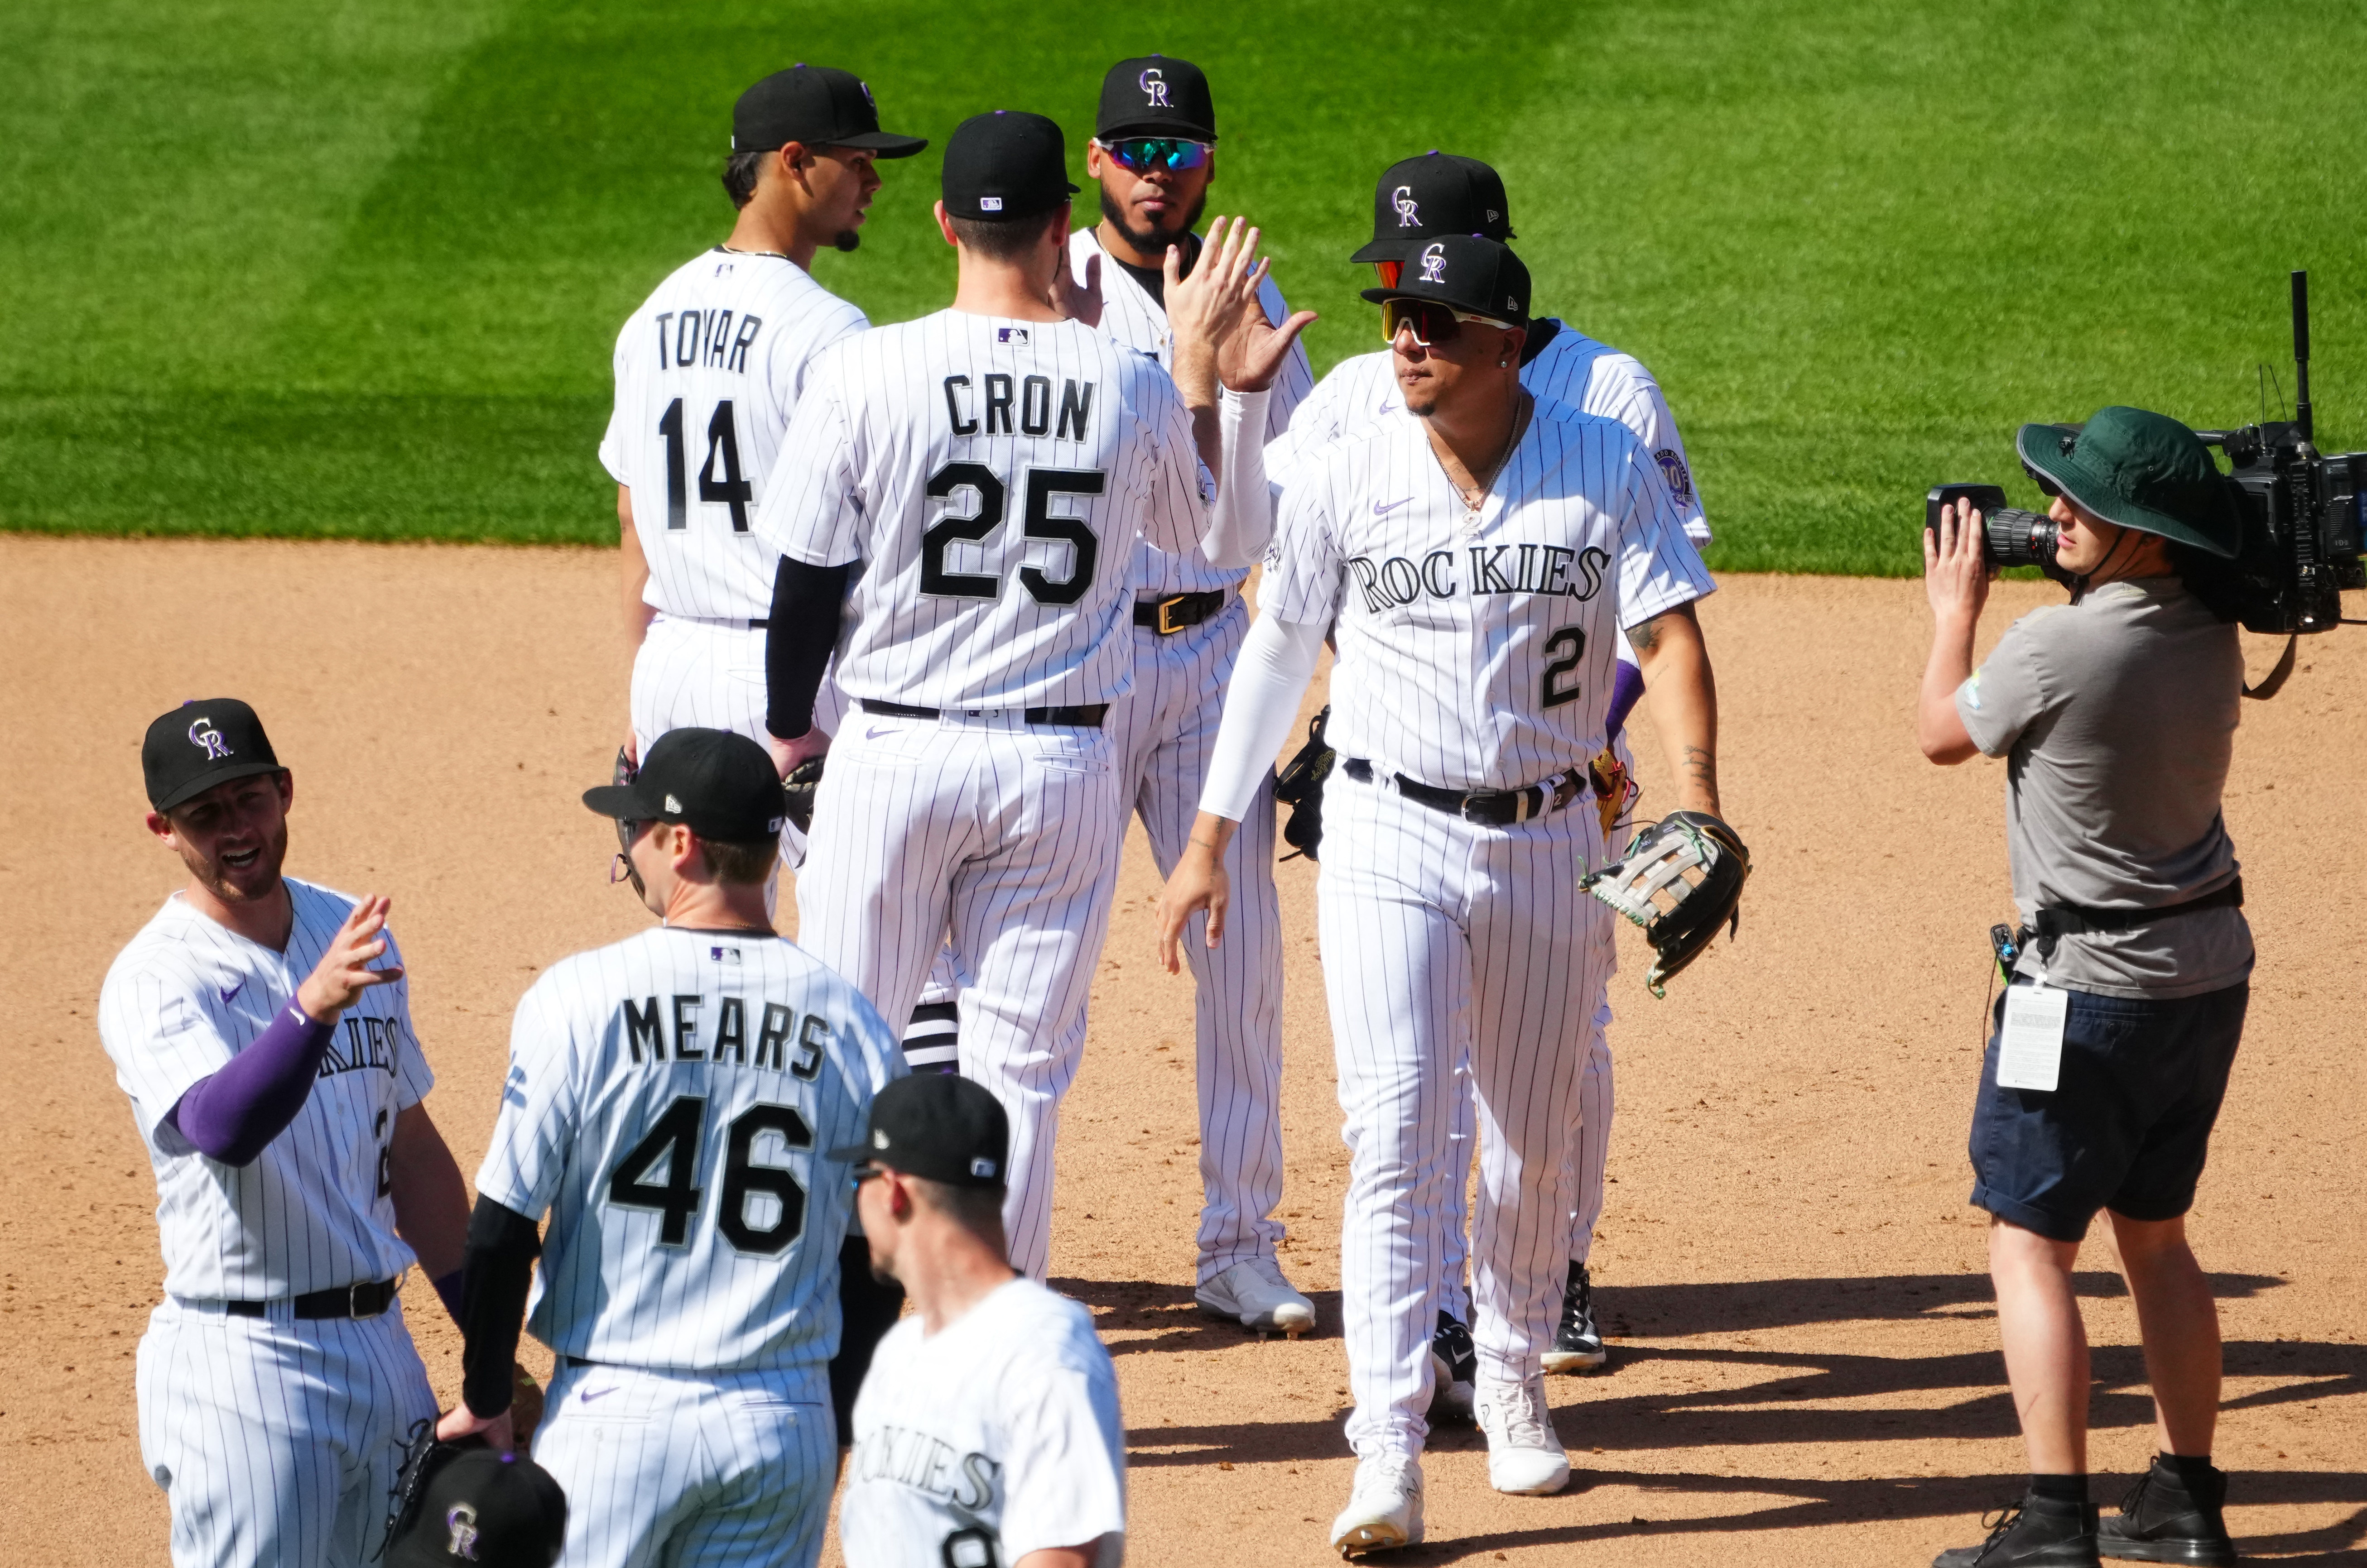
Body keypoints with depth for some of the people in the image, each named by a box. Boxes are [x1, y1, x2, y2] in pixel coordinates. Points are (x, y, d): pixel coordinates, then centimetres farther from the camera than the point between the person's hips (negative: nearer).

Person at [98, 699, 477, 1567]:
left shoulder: (355, 937, 10)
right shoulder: (155, 980, -13)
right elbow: (223, 1126, -33)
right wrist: (313, 1005, -49)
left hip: (381, 1345, 7)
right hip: (243, 1365, -7)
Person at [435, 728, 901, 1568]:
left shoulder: (582, 998, -9)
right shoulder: (851, 1025, 0)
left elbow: (504, 1226, -7)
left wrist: (484, 1402, 5)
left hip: (618, 1410, -3)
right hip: (785, 1426, 3)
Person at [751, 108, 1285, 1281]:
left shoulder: (864, 372, -10)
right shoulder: (1131, 389, -4)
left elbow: (808, 580, -4)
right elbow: (1222, 534, 14)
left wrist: (788, 730, 12)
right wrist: (1200, 368, 21)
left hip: (894, 753, -1)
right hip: (1063, 760, 1)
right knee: (1020, 1059, 7)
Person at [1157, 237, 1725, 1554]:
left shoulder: (1608, 468, -4)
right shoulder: (1349, 483, -2)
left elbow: (1670, 640, -9)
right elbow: (1279, 655, 9)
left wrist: (1696, 810, -24)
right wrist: (1211, 839, 10)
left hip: (1549, 842, 1)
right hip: (1391, 838, -1)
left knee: (1533, 1144, 12)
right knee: (1396, 1132, -13)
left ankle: (1514, 1384, 35)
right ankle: (1389, 1456, -17)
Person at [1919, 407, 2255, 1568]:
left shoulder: (2056, 650, -22)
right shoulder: (2211, 636, -1)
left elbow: (1940, 734, -4)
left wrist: (1955, 612, 11)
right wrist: (2076, 562, 11)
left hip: (2093, 990, -8)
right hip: (2209, 970, 8)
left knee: (2029, 1245, -1)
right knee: (2155, 1235, 19)